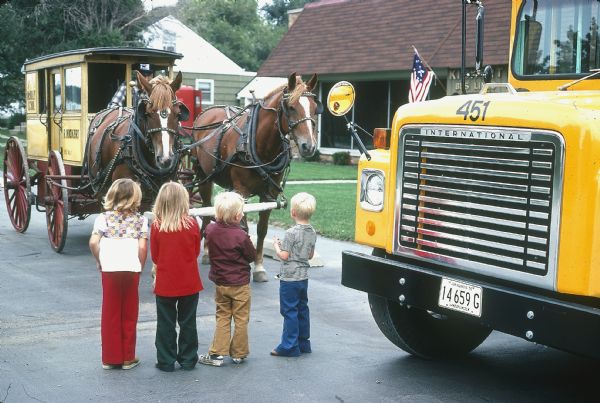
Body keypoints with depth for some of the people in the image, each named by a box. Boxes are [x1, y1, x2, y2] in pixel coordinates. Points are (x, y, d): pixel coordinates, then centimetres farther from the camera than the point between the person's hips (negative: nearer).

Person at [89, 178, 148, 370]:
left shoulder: (104, 218, 2)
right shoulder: (140, 220, 1)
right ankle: (127, 358, 16)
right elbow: (143, 247, -7)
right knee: (129, 315, 10)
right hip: (131, 270, 0)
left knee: (110, 314, 10)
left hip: (109, 270, 1)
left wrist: (99, 260, 7)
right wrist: (140, 267, 6)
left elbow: (93, 242, -9)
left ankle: (110, 358, 15)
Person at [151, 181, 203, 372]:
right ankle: (188, 359, 21)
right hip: (189, 283, 1)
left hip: (165, 283, -1)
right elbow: (196, 252, 2)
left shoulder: (156, 226, -12)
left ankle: (166, 361, 14)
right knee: (188, 323, 13)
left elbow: (155, 257, -2)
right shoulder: (193, 224, -11)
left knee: (166, 324, 10)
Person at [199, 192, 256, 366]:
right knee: (241, 320, 10)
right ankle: (239, 354, 19)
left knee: (222, 318, 15)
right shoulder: (241, 235, -21)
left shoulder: (211, 230, -8)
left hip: (220, 283, 4)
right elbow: (252, 256, -8)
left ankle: (216, 353, 13)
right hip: (240, 284, -4)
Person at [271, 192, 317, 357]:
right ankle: (303, 343, 25)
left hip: (289, 278, -8)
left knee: (289, 311, -2)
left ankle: (289, 346, 2)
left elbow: (284, 256, -17)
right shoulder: (312, 233, 4)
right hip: (303, 277, 8)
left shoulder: (291, 233, -19)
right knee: (302, 309, 16)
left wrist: (276, 245, 1)